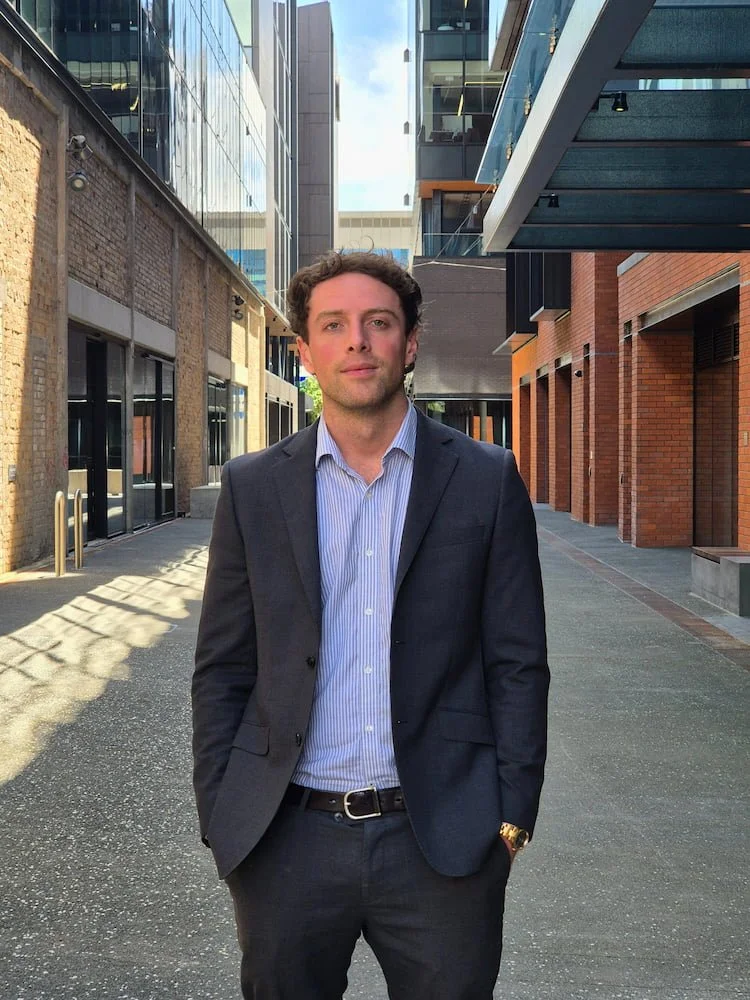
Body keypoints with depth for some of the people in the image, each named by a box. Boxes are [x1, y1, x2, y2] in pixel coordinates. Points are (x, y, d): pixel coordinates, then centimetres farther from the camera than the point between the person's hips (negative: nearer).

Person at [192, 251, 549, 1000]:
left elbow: (518, 664, 1)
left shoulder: (486, 481, 0)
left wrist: (512, 817, -3)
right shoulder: (254, 487, 4)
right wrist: (220, 821, 2)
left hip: (444, 840, -1)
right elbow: (221, 670, 6)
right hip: (286, 840, 1)